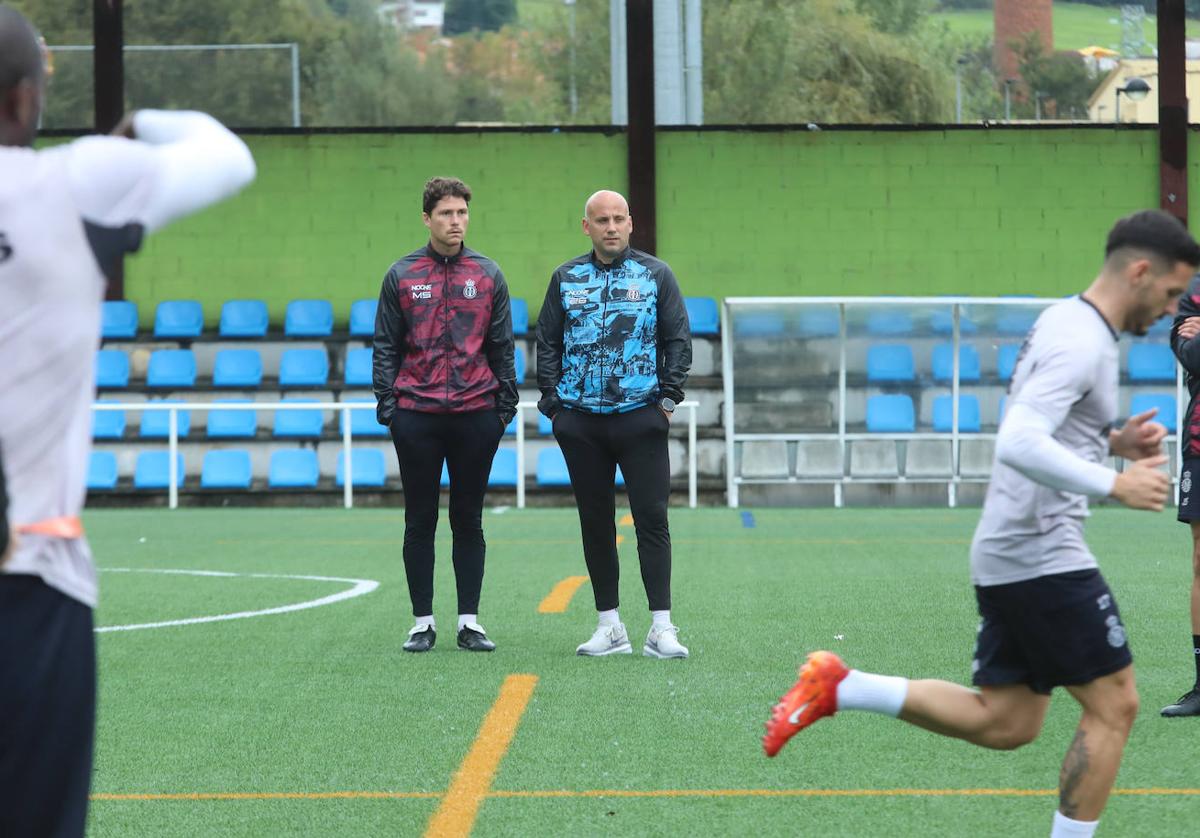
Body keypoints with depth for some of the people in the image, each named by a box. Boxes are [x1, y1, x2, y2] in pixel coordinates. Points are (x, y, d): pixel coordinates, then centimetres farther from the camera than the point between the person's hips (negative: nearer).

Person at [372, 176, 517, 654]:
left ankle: (469, 621, 11)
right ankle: (423, 622, 10)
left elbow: (502, 346, 8)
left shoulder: (487, 275, 5)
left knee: (468, 520, 5)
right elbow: (386, 346, 5)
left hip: (476, 415, 1)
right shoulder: (401, 275, 3)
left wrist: (506, 406, 2)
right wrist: (387, 406, -3)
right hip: (417, 416, 0)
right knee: (420, 521, 4)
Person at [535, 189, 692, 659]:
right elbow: (548, 343, 11)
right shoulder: (566, 279, 10)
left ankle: (661, 628, -6)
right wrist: (553, 402, 2)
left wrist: (669, 395, -4)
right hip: (581, 422, 2)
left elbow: (678, 339, 5)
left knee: (651, 518, -7)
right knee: (596, 523, 5)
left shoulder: (655, 275, 6)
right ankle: (610, 627, 11)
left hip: (641, 417, -2)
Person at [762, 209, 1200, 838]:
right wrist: (1115, 485, -27)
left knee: (1003, 723, 13)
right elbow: (1019, 444, -29)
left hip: (1008, 555, 10)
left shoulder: (1066, 323, 15)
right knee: (1113, 706, -2)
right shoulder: (1082, 341, -17)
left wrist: (1113, 441, 11)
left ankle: (837, 689, 12)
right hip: (1043, 556, -10)